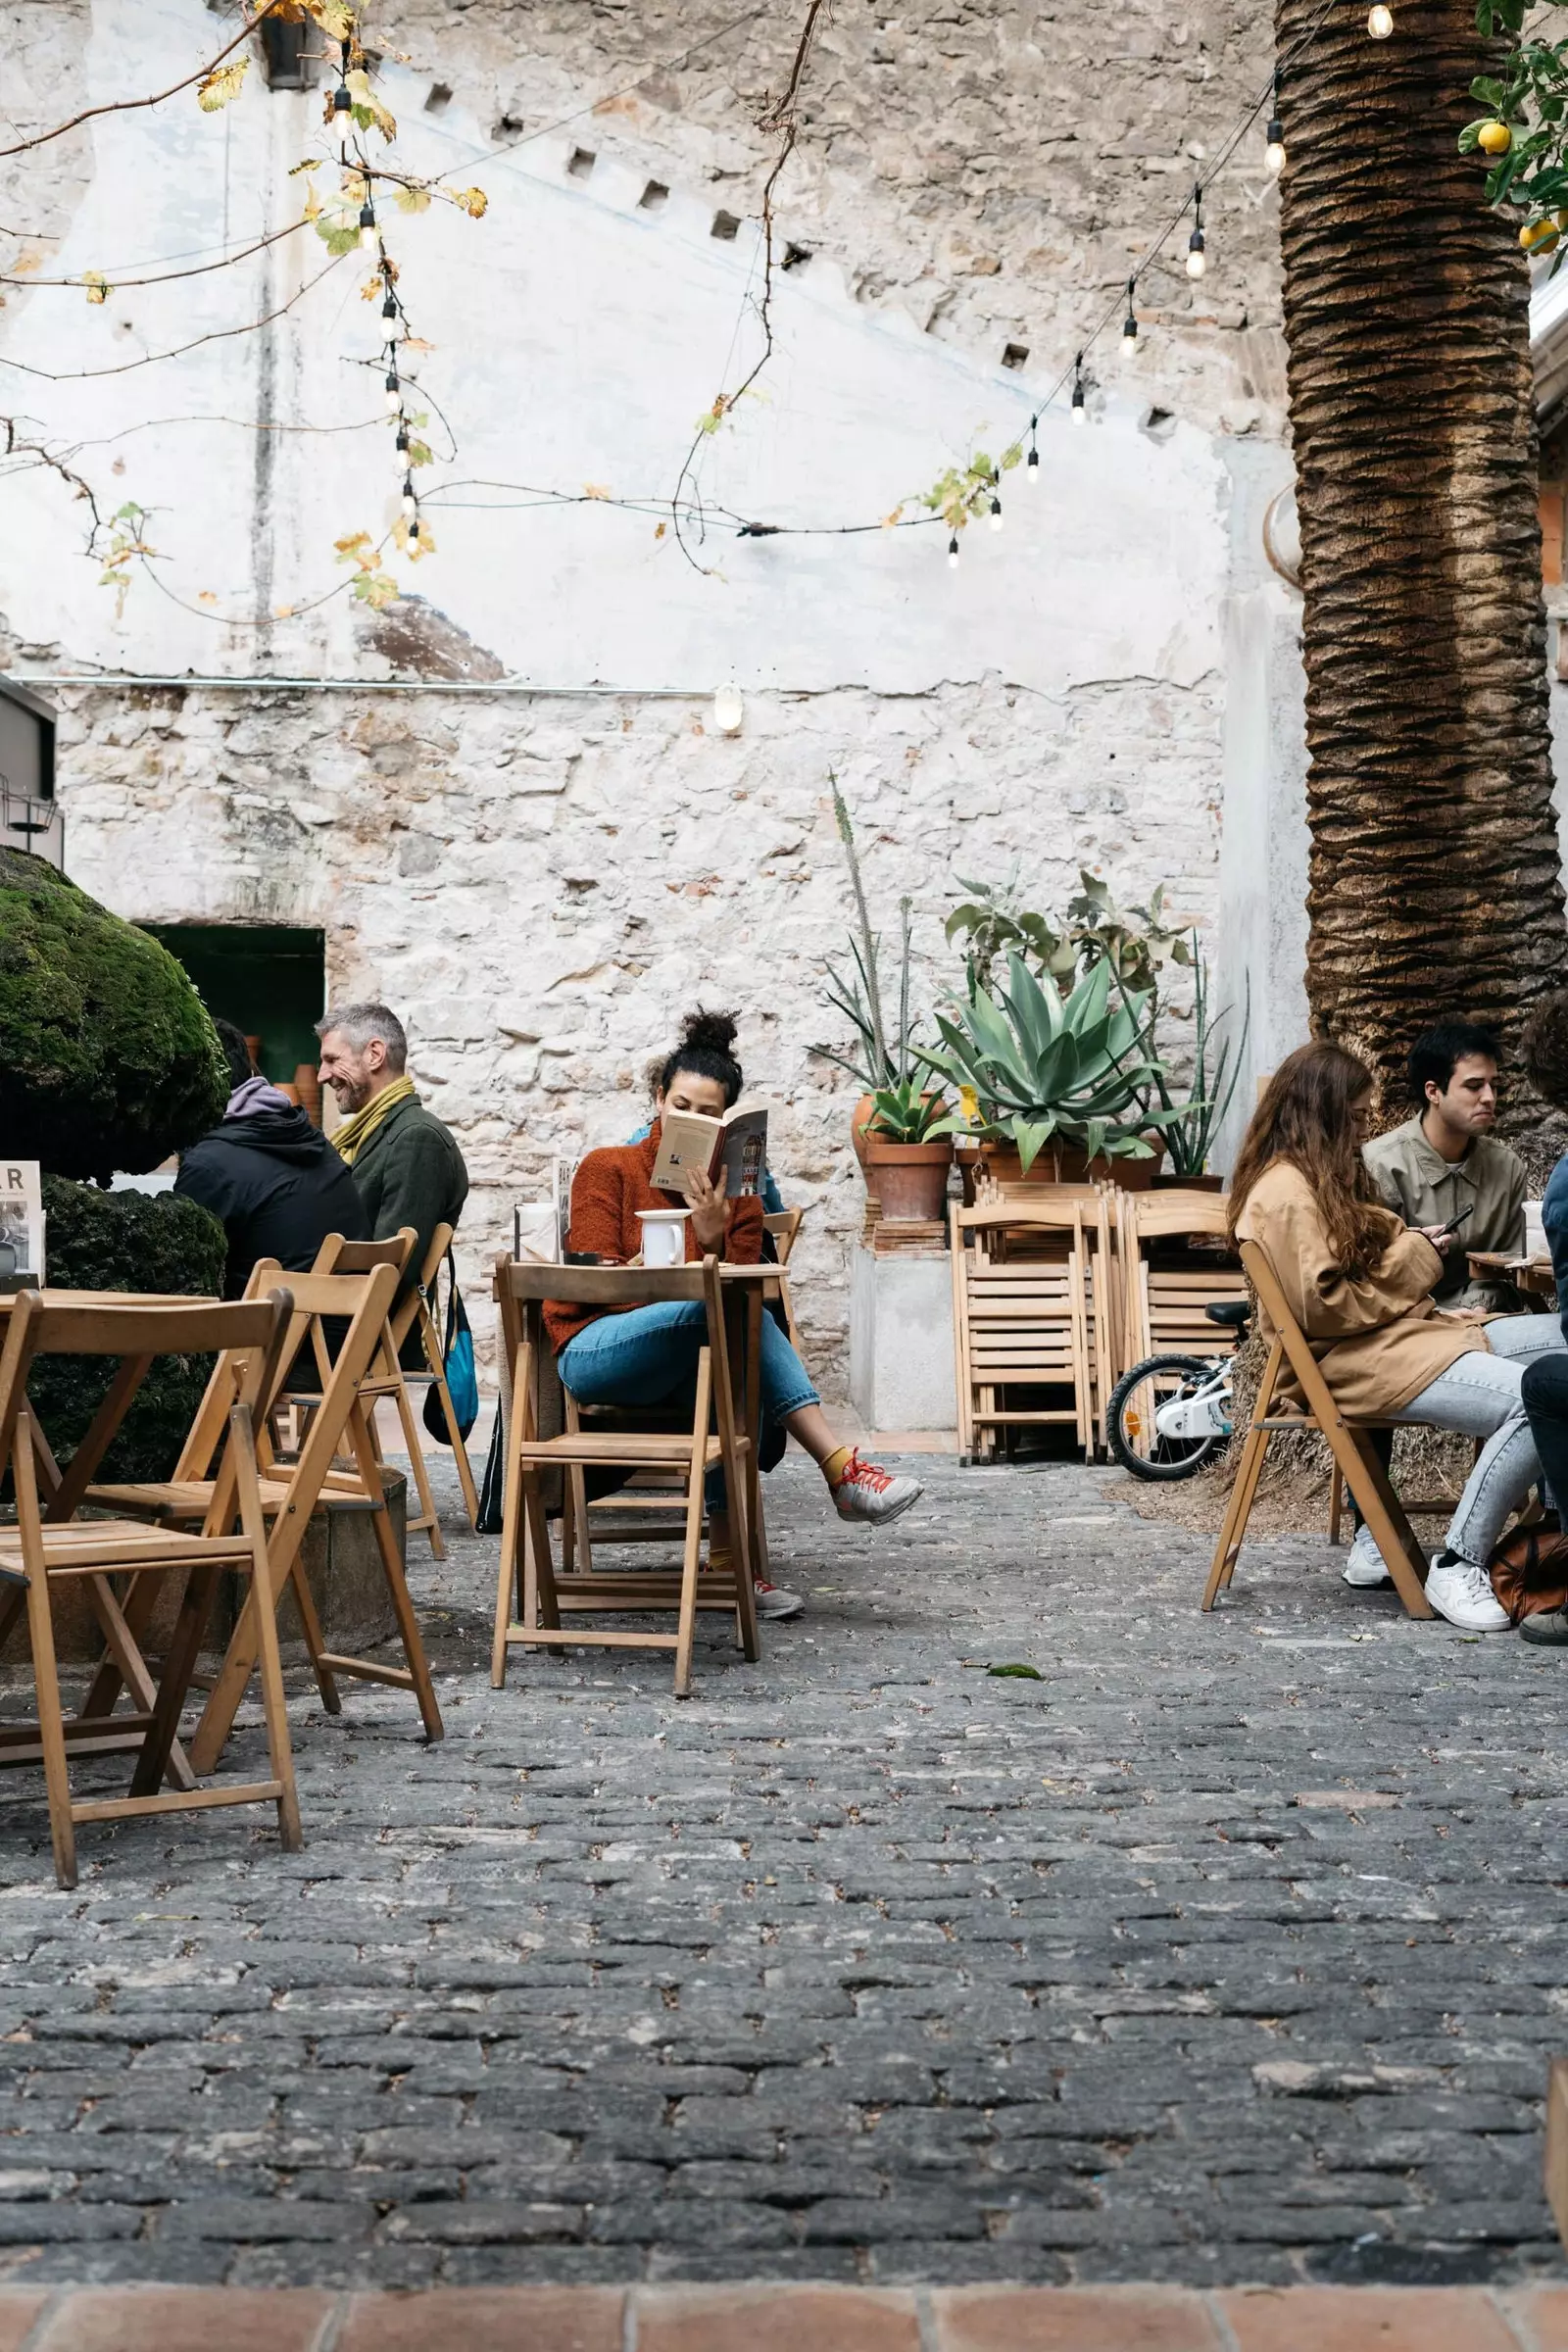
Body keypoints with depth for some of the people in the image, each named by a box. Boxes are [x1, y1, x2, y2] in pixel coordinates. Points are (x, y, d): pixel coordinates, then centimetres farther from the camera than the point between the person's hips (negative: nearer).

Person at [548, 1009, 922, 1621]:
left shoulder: (738, 1191, 11)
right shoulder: (607, 1169, 3)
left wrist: (713, 1243, -18)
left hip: (686, 1363, 4)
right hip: (591, 1350, -4)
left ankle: (728, 1560, -29)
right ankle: (841, 1470, -31)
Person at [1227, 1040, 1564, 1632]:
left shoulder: (1321, 1177, 21)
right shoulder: (1285, 1194, -13)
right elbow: (1321, 1309, -19)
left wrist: (1412, 1249, 5)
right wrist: (1412, 1259, -10)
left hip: (1398, 1333, 11)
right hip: (1349, 1363, -11)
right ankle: (1458, 1568, -17)